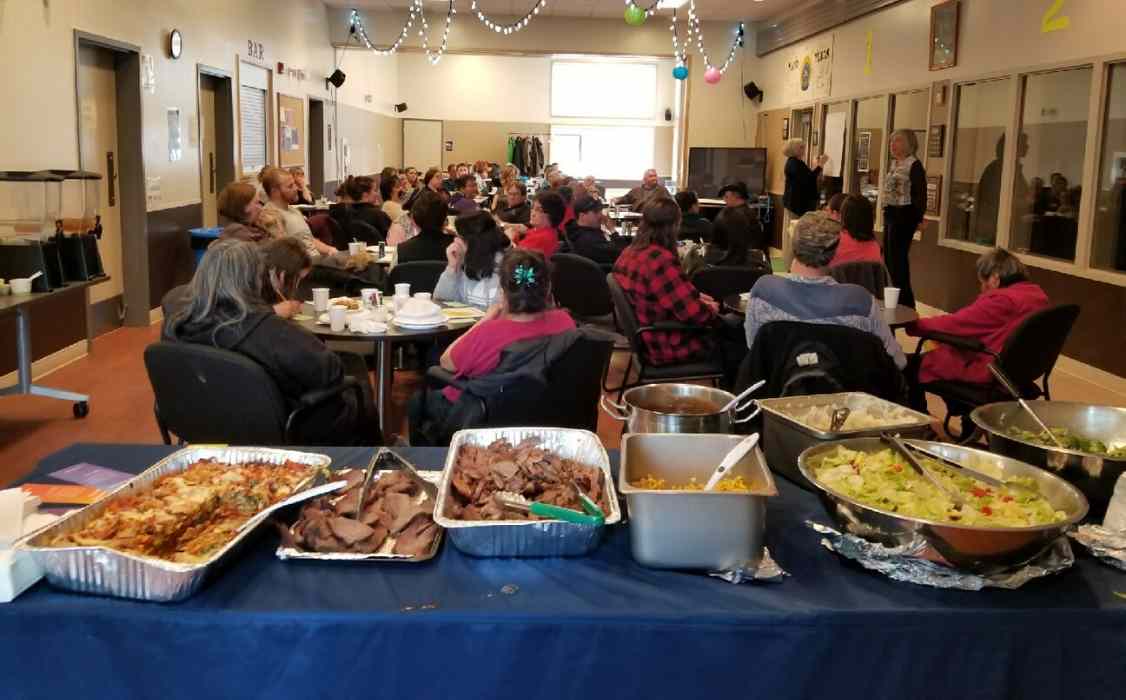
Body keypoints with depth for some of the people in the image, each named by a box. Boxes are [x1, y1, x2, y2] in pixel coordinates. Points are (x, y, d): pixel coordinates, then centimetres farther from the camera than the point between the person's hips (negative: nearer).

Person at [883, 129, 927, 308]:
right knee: (889, 256, 12)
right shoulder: (892, 163, 13)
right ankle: (898, 296, 23)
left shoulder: (914, 165, -12)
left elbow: (920, 194, -16)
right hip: (890, 213, 9)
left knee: (897, 257, -7)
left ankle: (905, 302, 1)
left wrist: (919, 218, -19)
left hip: (904, 214, -9)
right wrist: (886, 211, 15)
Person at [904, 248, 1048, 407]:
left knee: (912, 363, 0)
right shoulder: (1037, 294, 5)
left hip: (987, 371, -10)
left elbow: (953, 323, -16)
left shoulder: (1002, 300, -22)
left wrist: (913, 325, -3)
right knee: (937, 352, 26)